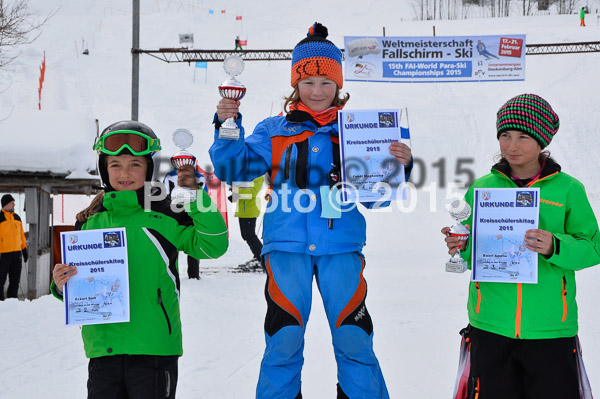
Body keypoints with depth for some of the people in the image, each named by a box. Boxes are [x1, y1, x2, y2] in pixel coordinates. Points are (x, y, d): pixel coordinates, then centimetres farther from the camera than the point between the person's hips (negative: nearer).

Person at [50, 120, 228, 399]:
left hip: (153, 347, -3)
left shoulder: (165, 216, -1)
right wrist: (61, 284, -5)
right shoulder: (90, 222, 9)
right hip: (103, 346, 3)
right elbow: (77, 281, 18)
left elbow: (213, 244, -8)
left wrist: (196, 197, -15)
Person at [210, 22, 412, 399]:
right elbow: (233, 168, 1)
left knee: (354, 341, 1)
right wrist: (228, 127, -12)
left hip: (341, 245, 0)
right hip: (287, 244, 0)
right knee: (284, 342, 2)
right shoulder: (274, 131, 9)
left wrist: (397, 167, -10)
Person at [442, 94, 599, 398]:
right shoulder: (481, 188, 6)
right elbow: (470, 253, 10)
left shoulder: (568, 190, 0)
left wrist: (555, 248, -21)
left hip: (549, 329, -1)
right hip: (490, 326, 2)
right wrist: (460, 246, -12)